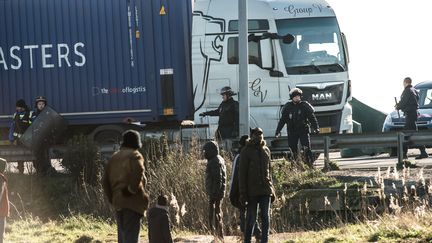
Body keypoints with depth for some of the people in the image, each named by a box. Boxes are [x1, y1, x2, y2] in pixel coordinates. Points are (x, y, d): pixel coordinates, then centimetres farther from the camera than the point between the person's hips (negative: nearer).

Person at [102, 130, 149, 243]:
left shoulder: (114, 157, 17)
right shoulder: (134, 155, -5)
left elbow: (105, 181, 16)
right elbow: (138, 171, -26)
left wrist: (112, 198, 16)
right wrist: (132, 189, -15)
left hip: (118, 203, 7)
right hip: (132, 202, -7)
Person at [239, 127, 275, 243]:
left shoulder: (266, 150, 12)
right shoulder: (246, 151, -4)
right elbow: (242, 174, -5)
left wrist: (272, 190, 15)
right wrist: (243, 194, -11)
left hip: (265, 190, 4)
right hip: (252, 192, -4)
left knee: (265, 217, -1)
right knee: (251, 219, 0)